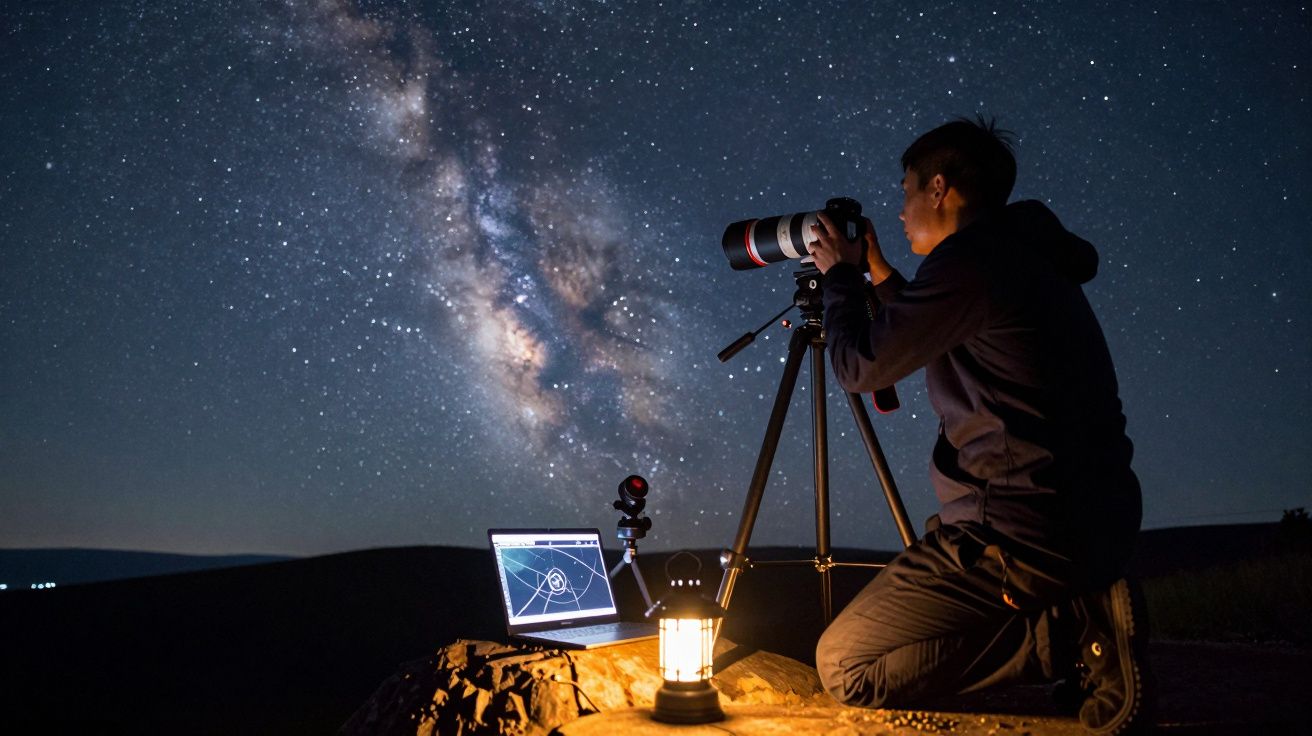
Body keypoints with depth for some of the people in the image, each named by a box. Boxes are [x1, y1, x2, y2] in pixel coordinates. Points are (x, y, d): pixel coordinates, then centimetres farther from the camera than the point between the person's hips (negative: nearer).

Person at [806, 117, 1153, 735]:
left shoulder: (969, 261, -16)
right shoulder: (1028, 257, 14)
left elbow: (860, 367, -9)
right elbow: (927, 339, 27)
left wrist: (840, 275, 7)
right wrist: (875, 274, 26)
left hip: (1022, 536, -10)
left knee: (843, 666, -4)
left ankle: (1074, 634, -7)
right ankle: (1083, 610, 11)